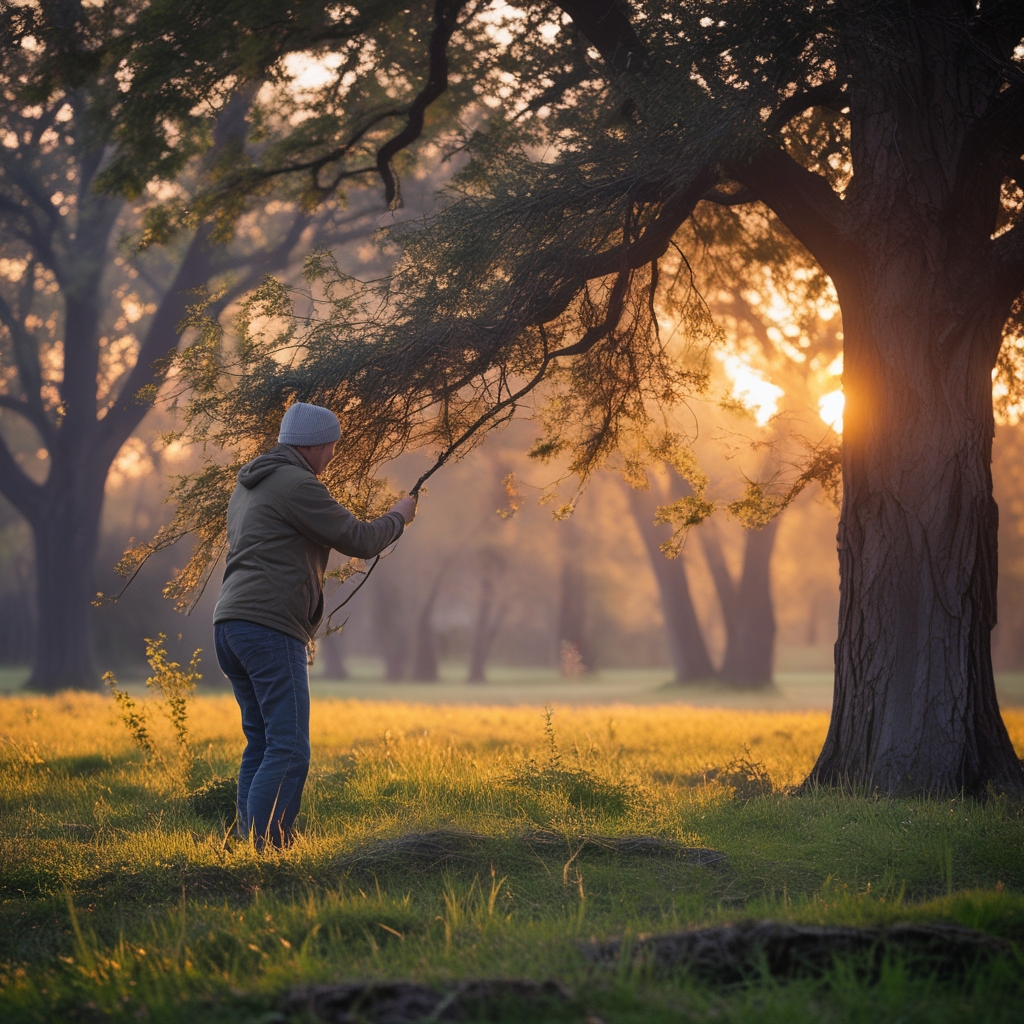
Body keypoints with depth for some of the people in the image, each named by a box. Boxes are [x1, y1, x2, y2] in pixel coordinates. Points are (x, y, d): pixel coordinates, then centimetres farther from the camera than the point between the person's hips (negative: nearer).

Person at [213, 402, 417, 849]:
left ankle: (250, 844, 9)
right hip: (270, 628, -10)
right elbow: (360, 542, -6)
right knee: (288, 750, -12)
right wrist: (399, 516, 11)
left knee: (262, 744, 12)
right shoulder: (297, 485, -9)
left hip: (230, 626, 10)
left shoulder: (246, 488, 21)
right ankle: (263, 850, -18)